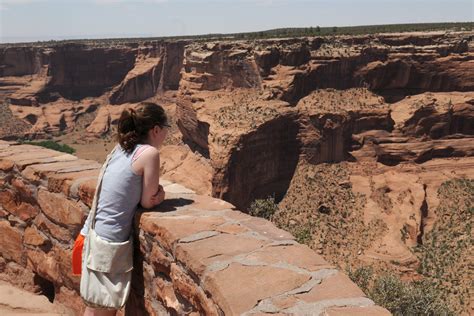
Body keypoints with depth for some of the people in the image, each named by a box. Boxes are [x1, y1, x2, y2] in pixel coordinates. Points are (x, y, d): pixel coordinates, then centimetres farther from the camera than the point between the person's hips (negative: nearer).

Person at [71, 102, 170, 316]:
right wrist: (159, 195, 13)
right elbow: (148, 202, -7)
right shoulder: (149, 153, -13)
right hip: (105, 245, -8)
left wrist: (156, 191, 0)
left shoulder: (121, 148, 9)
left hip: (90, 237, 8)